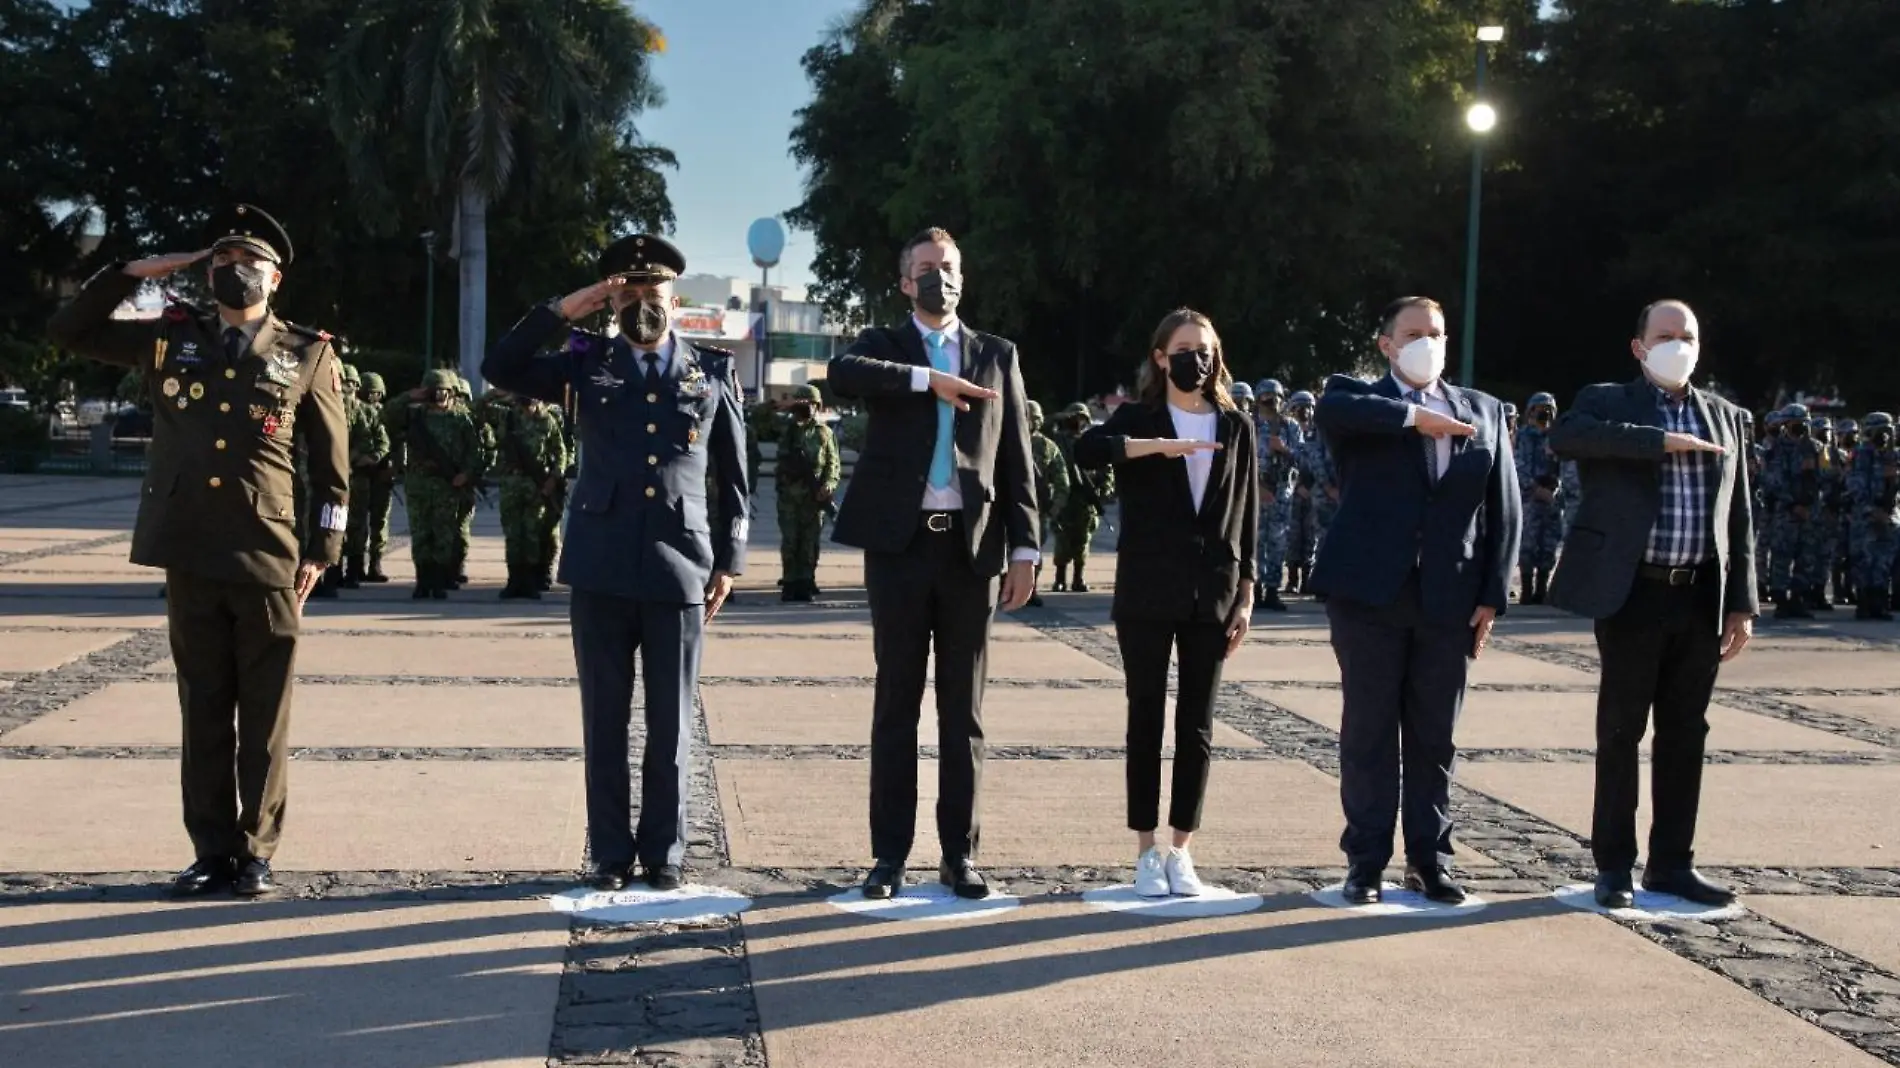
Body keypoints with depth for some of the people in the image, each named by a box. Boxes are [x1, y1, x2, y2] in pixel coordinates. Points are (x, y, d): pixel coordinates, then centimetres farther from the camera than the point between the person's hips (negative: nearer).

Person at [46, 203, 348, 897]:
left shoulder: (308, 354, 6)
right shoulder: (170, 338, 12)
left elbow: (332, 463, 7)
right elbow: (68, 331, 13)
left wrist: (323, 550, 0)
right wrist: (136, 272, 6)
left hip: (269, 559, -2)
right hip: (189, 558, 2)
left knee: (264, 716, 2)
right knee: (203, 711, 8)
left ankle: (255, 853, 11)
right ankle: (213, 852, 15)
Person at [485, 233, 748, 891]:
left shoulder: (714, 371, 9)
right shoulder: (588, 362, 10)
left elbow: (733, 477, 10)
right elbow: (499, 369, 2)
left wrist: (729, 561, 5)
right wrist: (562, 312, -3)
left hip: (678, 569, 0)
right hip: (600, 570, 1)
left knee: (670, 725, 4)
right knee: (604, 722, 5)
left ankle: (664, 853, 15)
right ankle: (610, 854, 14)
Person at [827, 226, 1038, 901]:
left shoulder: (997, 355, 12)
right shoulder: (884, 346, 8)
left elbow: (1016, 459, 8)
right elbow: (841, 374, -17)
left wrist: (1024, 549, 1)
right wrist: (928, 379, -21)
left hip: (973, 547, 1)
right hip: (900, 544, -1)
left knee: (963, 709, 6)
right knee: (896, 705, 3)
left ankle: (960, 854, 12)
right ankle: (890, 855, 9)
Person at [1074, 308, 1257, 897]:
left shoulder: (1236, 427, 9)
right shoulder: (1138, 419, 1)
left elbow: (1245, 516, 10)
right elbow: (1084, 450, -20)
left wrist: (1245, 595, 5)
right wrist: (1160, 446, -29)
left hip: (1213, 598, 2)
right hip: (1147, 595, -2)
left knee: (1197, 726, 5)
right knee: (1147, 720, 2)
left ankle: (1180, 849, 14)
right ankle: (1146, 851, 10)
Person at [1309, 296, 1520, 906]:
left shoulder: (1484, 412, 12)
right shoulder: (1360, 401, 3)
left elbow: (1504, 511, 8)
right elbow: (1330, 410, -24)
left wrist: (1492, 596, 1)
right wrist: (1413, 416, -20)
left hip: (1449, 598, 3)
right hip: (1370, 593, -2)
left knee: (1435, 736, 9)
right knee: (1368, 732, 3)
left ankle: (1429, 859, 18)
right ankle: (1366, 862, 11)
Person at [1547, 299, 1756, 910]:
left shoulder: (1726, 418, 15)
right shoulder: (1607, 404, 2)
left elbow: (1739, 518, 13)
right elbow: (1563, 437, -22)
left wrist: (1742, 604, 7)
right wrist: (1662, 441, -21)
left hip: (1701, 599, 4)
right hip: (1632, 593, -4)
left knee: (1685, 733, 9)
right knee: (1621, 732, 3)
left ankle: (1671, 864, 19)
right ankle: (1614, 867, 11)